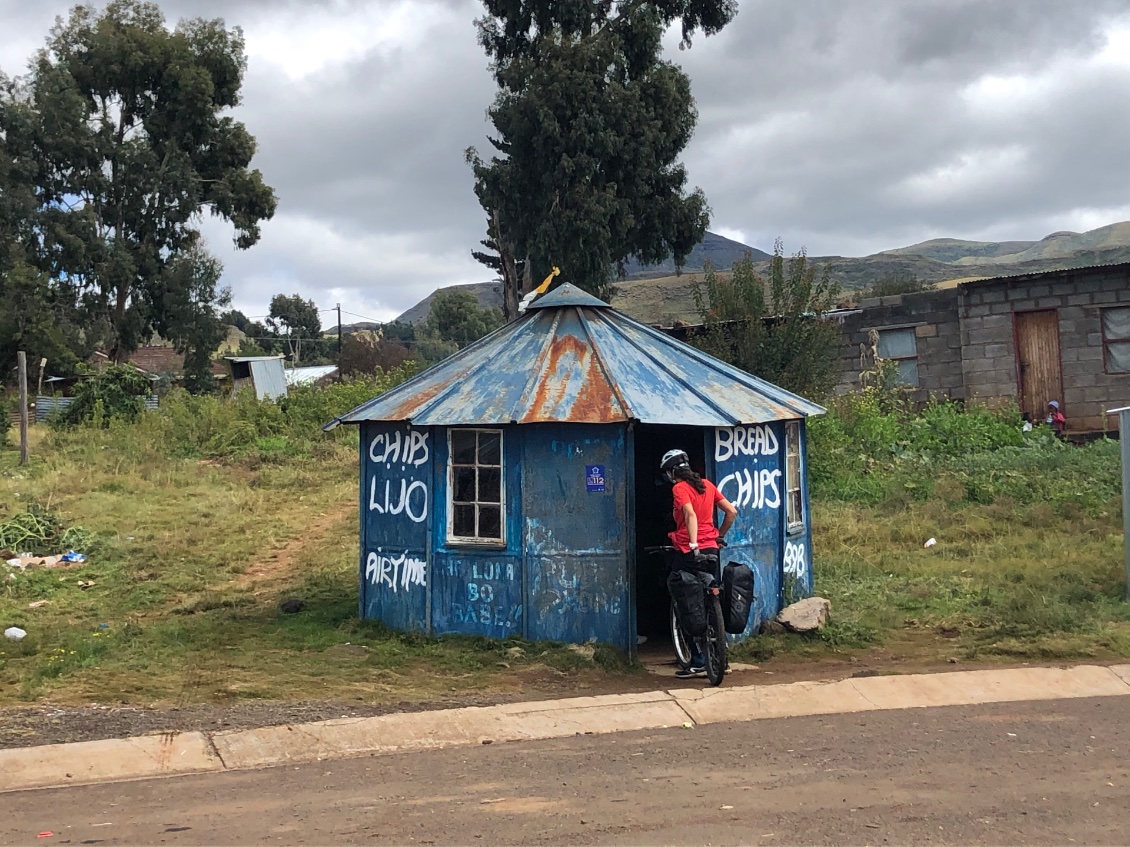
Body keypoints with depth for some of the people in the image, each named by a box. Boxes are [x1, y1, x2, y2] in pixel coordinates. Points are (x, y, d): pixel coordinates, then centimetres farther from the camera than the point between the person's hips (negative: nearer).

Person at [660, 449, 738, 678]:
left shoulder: (679, 488, -8)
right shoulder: (707, 485, 12)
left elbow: (691, 515, -24)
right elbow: (731, 511, 13)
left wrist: (693, 545, -32)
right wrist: (719, 536, 24)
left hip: (688, 553, -6)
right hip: (710, 550, 7)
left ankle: (698, 661, 0)